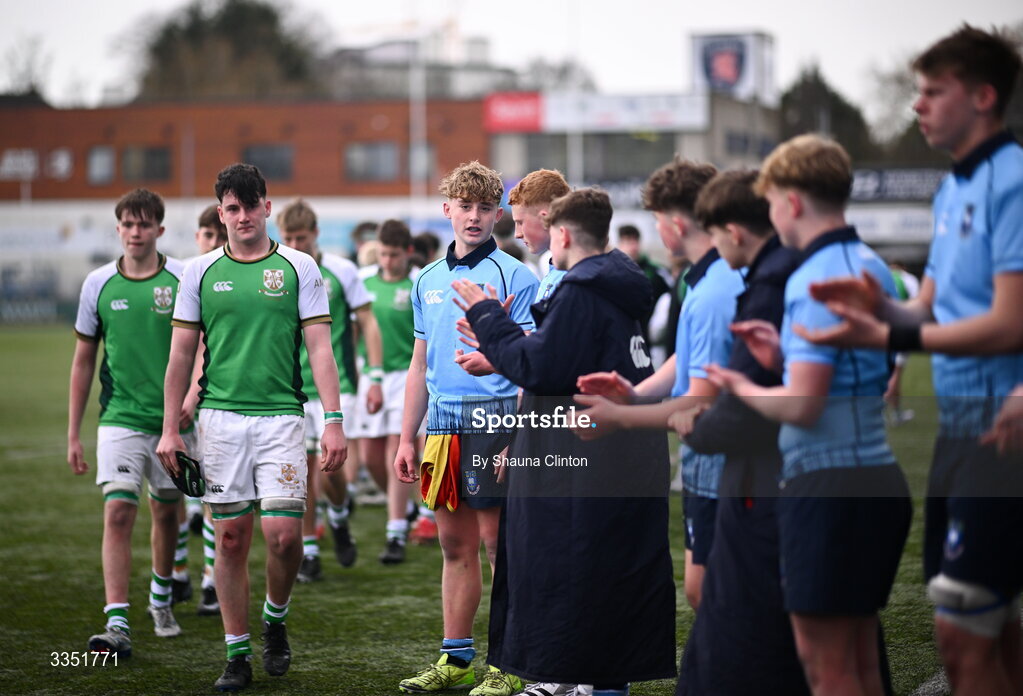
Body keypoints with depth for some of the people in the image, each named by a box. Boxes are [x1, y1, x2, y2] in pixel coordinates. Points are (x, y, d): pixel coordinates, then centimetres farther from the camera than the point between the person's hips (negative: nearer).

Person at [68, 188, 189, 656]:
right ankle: (117, 625, -17)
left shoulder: (183, 281, -4)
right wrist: (73, 433, 6)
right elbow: (83, 359, 8)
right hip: (120, 419, 0)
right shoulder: (99, 284, 1)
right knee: (117, 513, -12)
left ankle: (161, 599, 37)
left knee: (165, 513, 14)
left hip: (172, 421, 0)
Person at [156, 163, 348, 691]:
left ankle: (274, 622, 18)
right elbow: (181, 355, 10)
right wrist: (169, 428, 6)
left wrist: (333, 420, -8)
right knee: (230, 538, 3)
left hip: (281, 415, -1)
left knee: (284, 534, -10)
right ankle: (237, 654, 11)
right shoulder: (200, 272, 7)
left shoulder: (298, 268, 3)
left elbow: (320, 348, 0)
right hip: (220, 416, 1)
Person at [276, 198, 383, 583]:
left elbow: (368, 323, 2)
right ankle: (308, 551, 13)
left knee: (329, 465, -14)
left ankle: (339, 516, 17)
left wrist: (375, 378, -3)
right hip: (291, 389, 3)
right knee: (302, 468, 3)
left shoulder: (341, 271, -2)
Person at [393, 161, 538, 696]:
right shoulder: (428, 280, 15)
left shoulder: (513, 276, -4)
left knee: (499, 543, -3)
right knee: (456, 545, 11)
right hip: (442, 423, 6)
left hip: (493, 416, -6)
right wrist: (406, 439, 17)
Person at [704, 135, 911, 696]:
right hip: (877, 476, 10)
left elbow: (803, 405, -21)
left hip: (827, 485, -10)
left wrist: (743, 389, -3)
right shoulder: (872, 267, 13)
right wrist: (787, 355, 13)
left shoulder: (816, 281, -16)